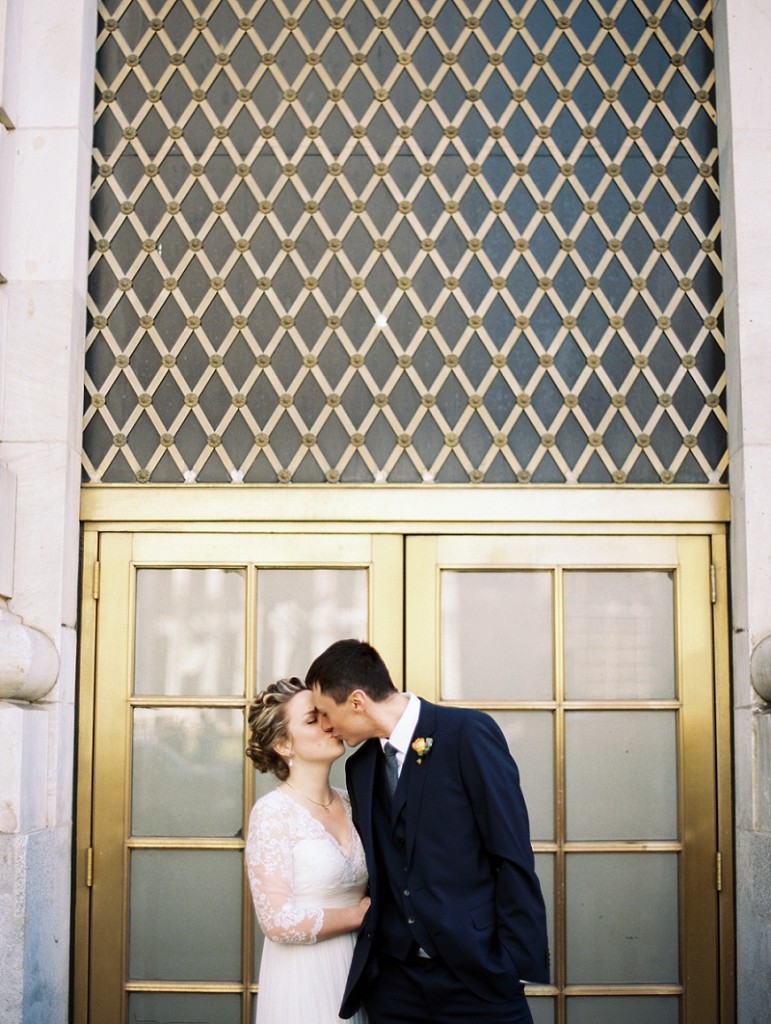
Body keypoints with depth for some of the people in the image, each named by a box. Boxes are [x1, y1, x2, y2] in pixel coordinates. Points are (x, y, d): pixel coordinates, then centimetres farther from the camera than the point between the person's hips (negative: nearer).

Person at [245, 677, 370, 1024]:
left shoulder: (350, 803, 5)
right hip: (304, 978, -6)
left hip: (357, 969, 6)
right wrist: (359, 915, -8)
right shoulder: (272, 812, -13)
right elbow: (279, 921, -18)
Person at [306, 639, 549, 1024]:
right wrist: (367, 960, 6)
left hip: (477, 973, -5)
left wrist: (518, 963, -14)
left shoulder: (468, 733, -9)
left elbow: (513, 855, -11)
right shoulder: (359, 767, 10)